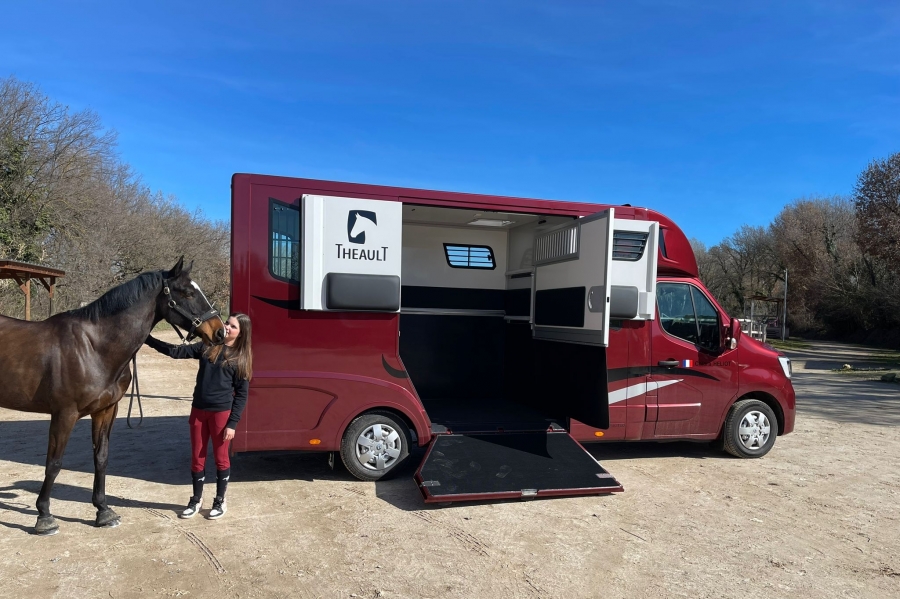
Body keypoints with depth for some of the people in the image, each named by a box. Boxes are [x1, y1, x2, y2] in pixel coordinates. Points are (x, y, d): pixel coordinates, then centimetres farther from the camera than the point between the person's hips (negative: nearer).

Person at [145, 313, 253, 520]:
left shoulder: (241, 357, -5)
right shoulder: (207, 347, 5)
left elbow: (242, 394, -6)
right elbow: (176, 352, 3)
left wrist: (232, 423, -11)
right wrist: (148, 338, -6)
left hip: (221, 412, -4)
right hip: (198, 410, 4)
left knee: (220, 458, 9)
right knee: (197, 458, 14)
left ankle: (220, 501, 25)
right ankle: (196, 499, 31)